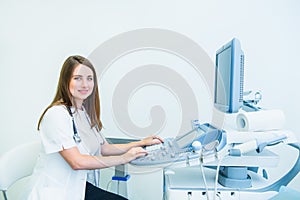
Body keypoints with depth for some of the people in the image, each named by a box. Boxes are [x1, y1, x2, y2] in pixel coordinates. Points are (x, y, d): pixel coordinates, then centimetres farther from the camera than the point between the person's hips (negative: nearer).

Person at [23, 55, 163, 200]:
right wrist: (123, 158, -19)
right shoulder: (57, 114, -18)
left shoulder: (86, 113, 9)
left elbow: (104, 148, 13)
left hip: (81, 187, 8)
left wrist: (141, 143, 6)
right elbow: (77, 162, -23)